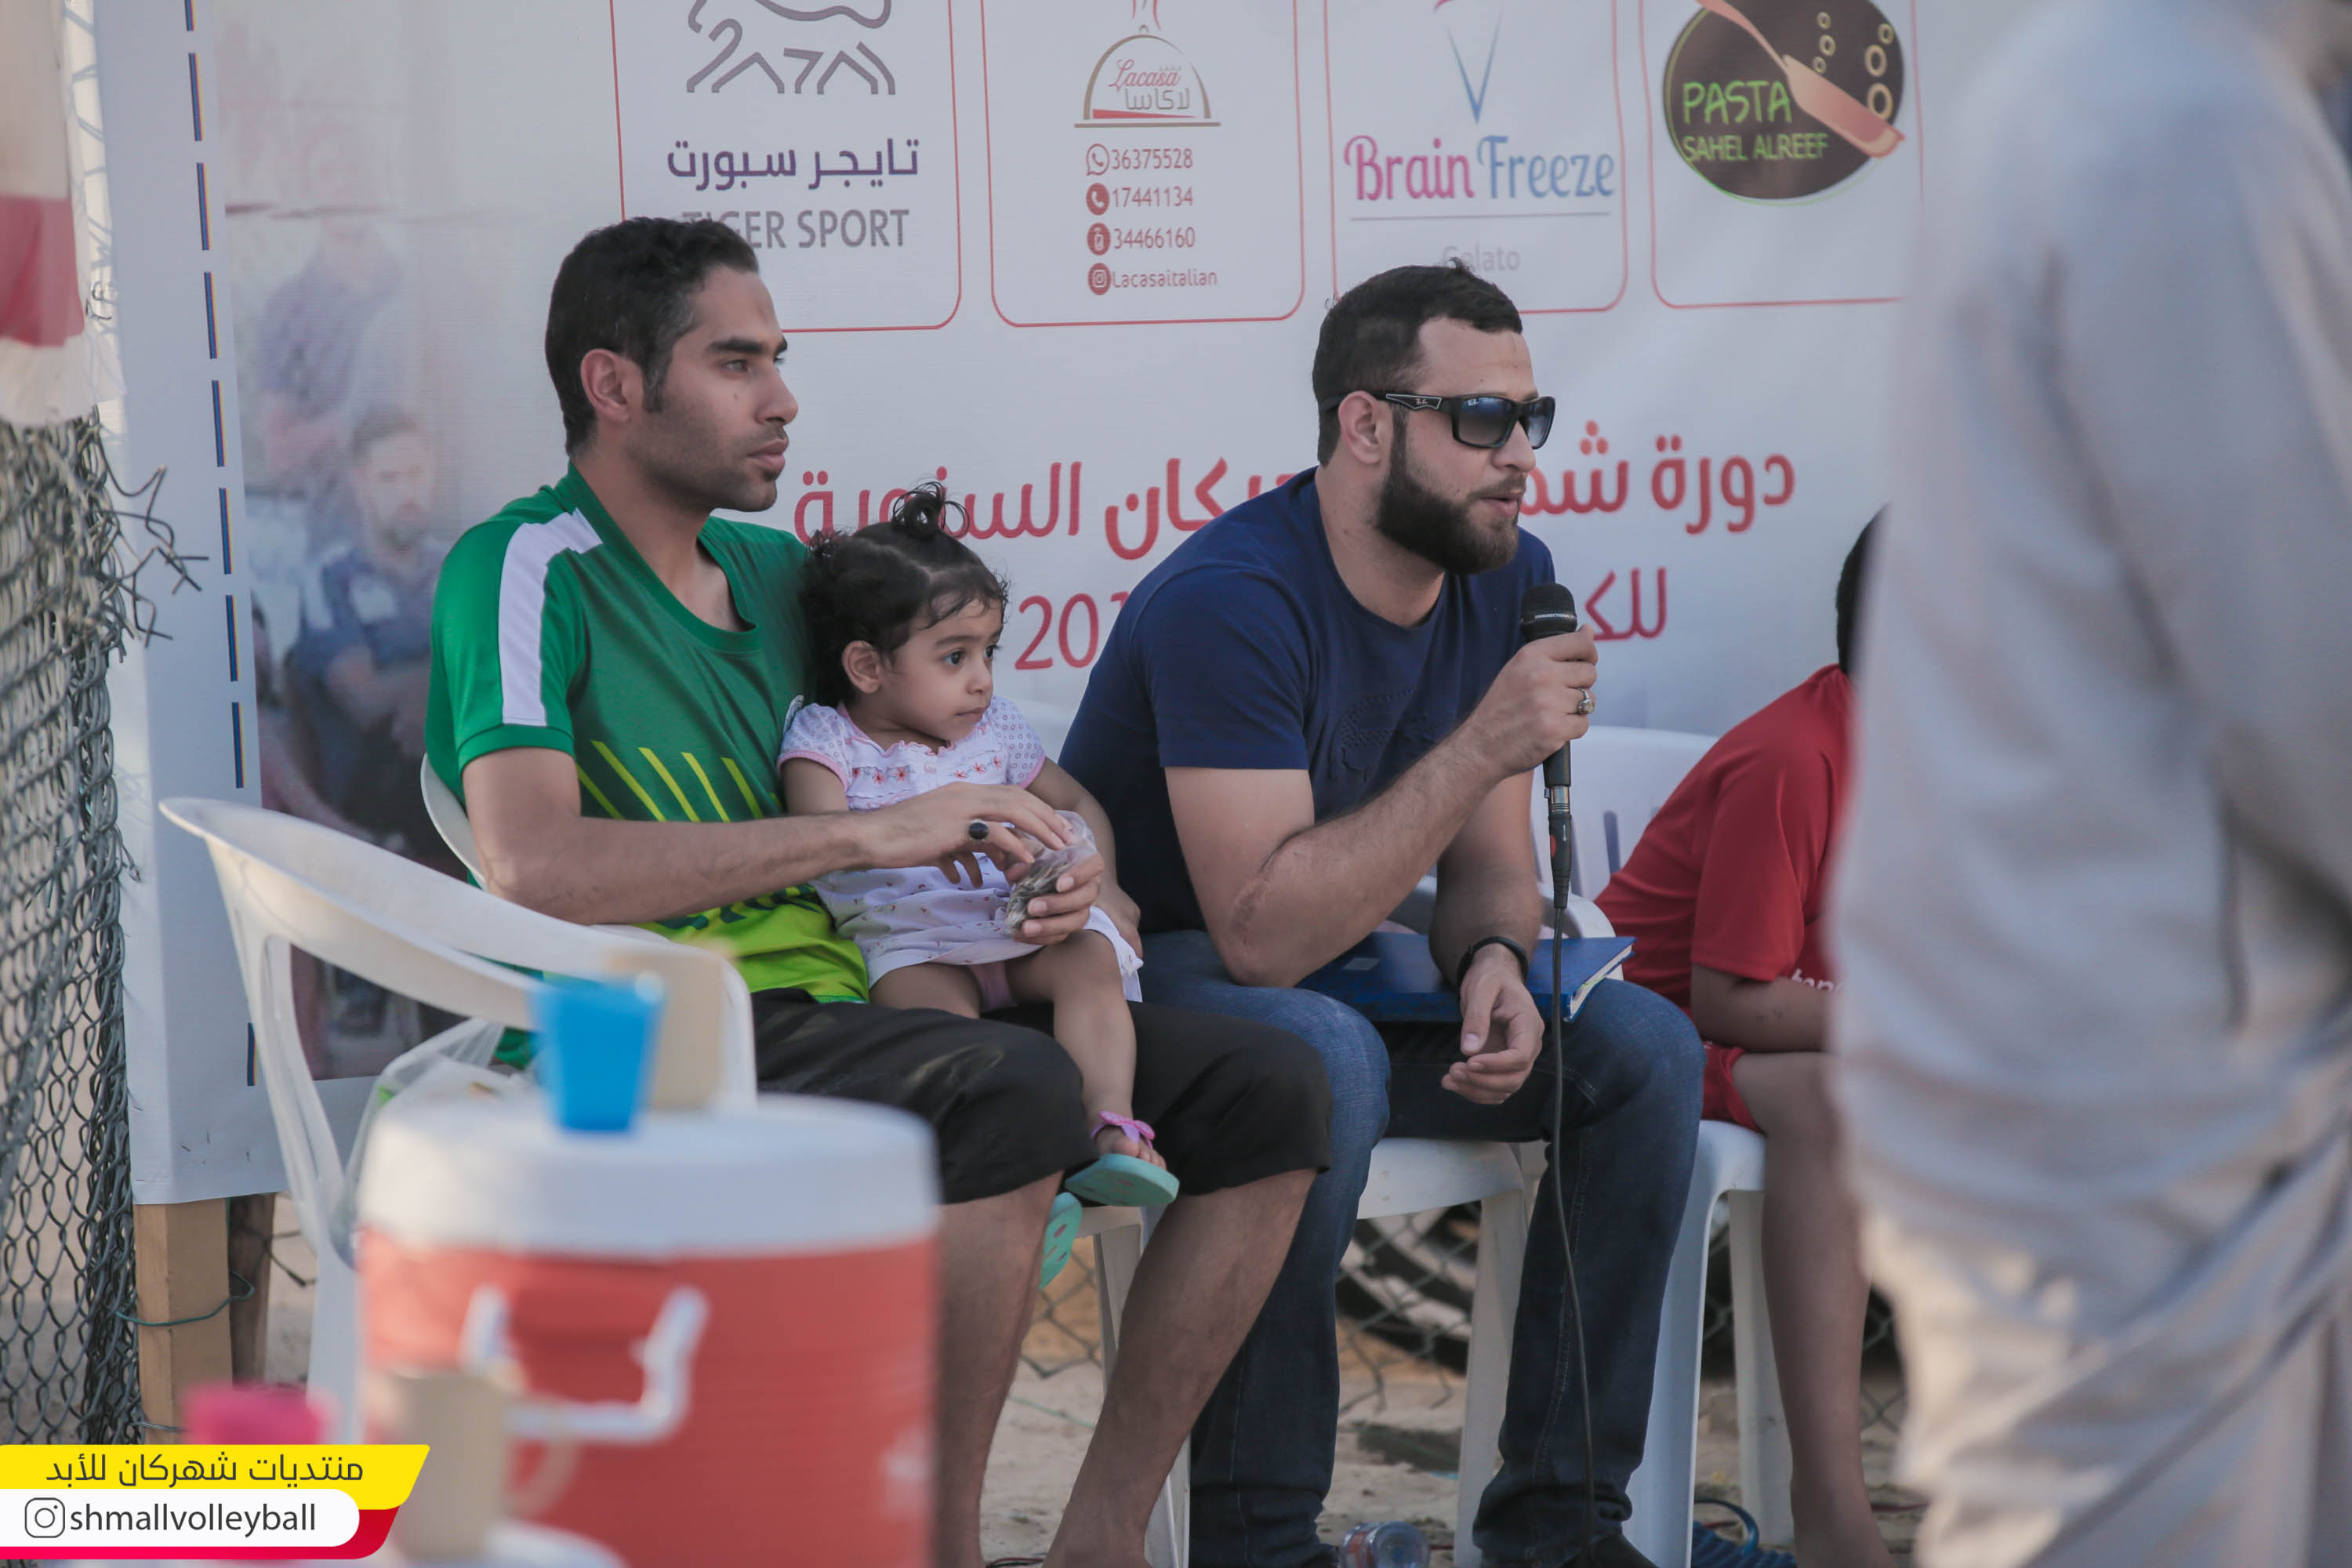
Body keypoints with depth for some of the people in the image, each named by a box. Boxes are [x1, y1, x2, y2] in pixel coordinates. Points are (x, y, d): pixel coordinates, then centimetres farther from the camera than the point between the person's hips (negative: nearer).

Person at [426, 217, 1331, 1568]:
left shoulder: (778, 572, 20)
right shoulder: (529, 571, -5)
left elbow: (930, 767, 29)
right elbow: (534, 865, -22)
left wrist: (1064, 874, 3)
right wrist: (865, 834, -22)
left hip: (854, 1004, 8)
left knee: (1268, 1085, -6)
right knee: (1014, 1089, -35)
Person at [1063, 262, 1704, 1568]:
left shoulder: (1509, 579, -2)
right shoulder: (1231, 600, -26)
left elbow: (1488, 867, 8)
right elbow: (1263, 935, -33)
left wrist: (1493, 961, -17)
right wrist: (1484, 746, -35)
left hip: (1340, 953, 8)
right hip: (1153, 966, -8)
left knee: (1645, 1047, -10)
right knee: (1322, 1059, -38)